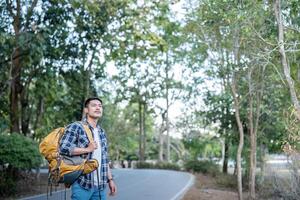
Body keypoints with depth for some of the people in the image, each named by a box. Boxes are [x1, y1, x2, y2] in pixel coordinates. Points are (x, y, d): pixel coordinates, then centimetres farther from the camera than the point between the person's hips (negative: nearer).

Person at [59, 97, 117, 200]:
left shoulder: (102, 132, 16)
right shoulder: (76, 127, -4)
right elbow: (63, 148, -18)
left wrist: (110, 179, 13)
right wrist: (87, 149, -13)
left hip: (100, 185, 6)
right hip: (82, 184, -6)